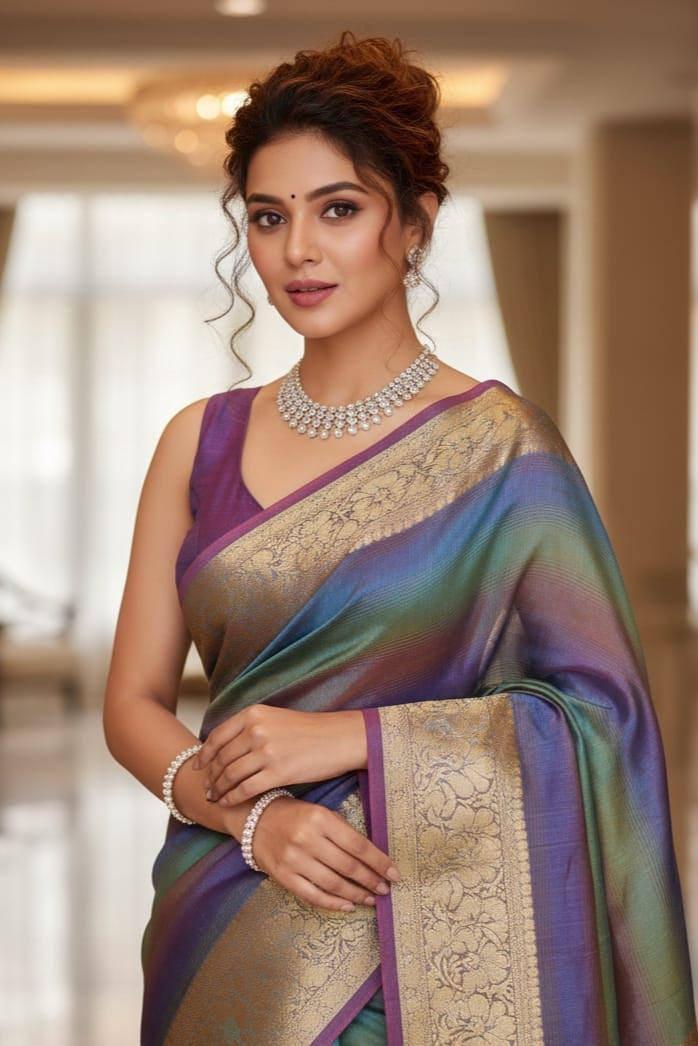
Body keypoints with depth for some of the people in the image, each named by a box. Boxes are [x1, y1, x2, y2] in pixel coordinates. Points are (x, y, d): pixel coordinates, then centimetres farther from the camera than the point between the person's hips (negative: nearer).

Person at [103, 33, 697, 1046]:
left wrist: (353, 738, -16)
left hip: (424, 946, -3)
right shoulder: (202, 440, 3)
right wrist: (252, 813, -15)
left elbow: (603, 707, -11)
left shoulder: (496, 446, -8)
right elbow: (135, 703, 4)